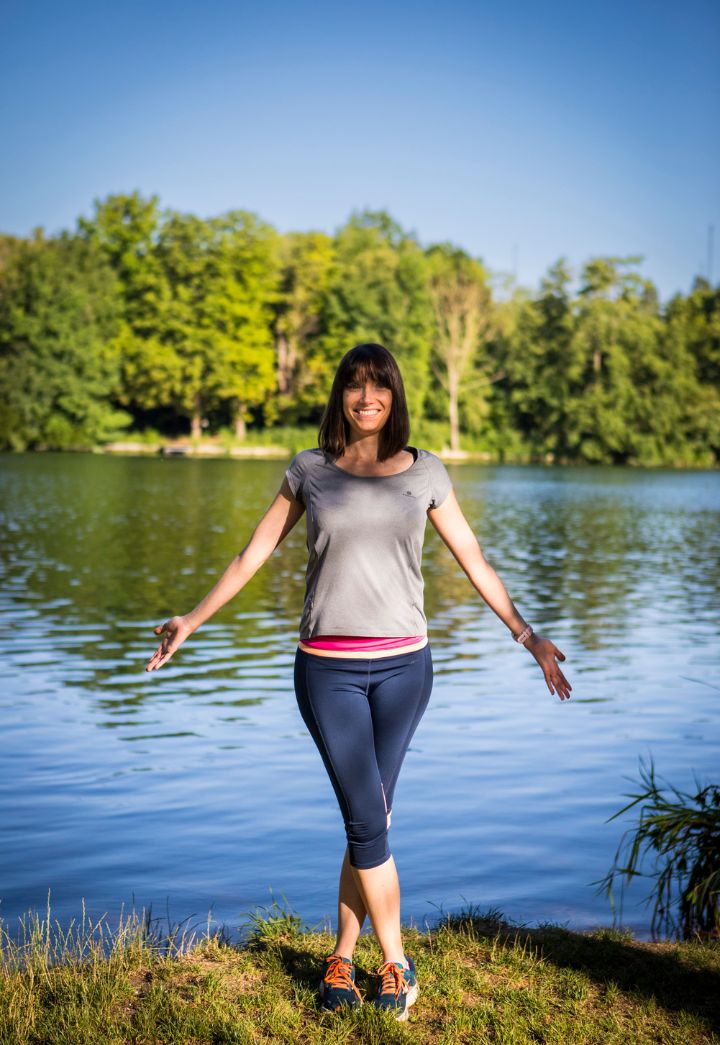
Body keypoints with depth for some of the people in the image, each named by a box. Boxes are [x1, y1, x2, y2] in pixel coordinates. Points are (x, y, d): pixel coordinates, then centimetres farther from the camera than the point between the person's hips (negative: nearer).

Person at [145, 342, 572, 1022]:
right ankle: (395, 962, 13)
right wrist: (190, 621, 11)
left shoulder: (425, 473, 7)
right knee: (368, 821, -5)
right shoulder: (310, 471, 6)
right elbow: (253, 555, 12)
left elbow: (475, 564, 11)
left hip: (402, 665, 1)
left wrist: (528, 637, 8)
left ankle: (342, 958, 21)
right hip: (327, 667, -1)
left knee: (367, 819, 4)